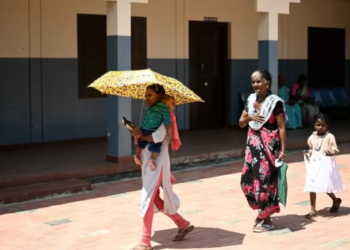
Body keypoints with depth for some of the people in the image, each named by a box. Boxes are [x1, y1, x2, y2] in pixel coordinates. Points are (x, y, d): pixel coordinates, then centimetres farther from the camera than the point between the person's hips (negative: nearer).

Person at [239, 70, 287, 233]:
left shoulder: (275, 102, -10)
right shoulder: (250, 100, 8)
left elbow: (281, 127, -9)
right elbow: (241, 123, 13)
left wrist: (283, 150, -13)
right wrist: (249, 117, -8)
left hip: (269, 144, -6)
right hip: (253, 144, 6)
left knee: (265, 180, -3)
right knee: (248, 180, 6)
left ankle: (266, 220, 10)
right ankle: (262, 211, 25)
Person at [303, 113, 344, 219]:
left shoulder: (330, 137, -7)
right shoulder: (311, 138, 6)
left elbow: (335, 150, -6)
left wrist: (331, 152, -27)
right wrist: (308, 154, -3)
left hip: (325, 164, -4)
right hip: (314, 164, 4)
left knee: (326, 187, 0)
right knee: (311, 188, 1)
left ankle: (336, 201, 33)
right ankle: (313, 210, 11)